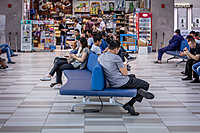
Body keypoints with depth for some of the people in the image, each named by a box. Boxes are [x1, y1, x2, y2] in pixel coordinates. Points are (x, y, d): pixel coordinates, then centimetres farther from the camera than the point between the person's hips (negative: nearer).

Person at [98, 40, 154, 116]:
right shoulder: (116, 57, -17)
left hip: (112, 84, 9)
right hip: (122, 83, -8)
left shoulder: (100, 57, 5)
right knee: (145, 85, 6)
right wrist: (125, 66, 8)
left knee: (132, 76, 34)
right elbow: (124, 73, -13)